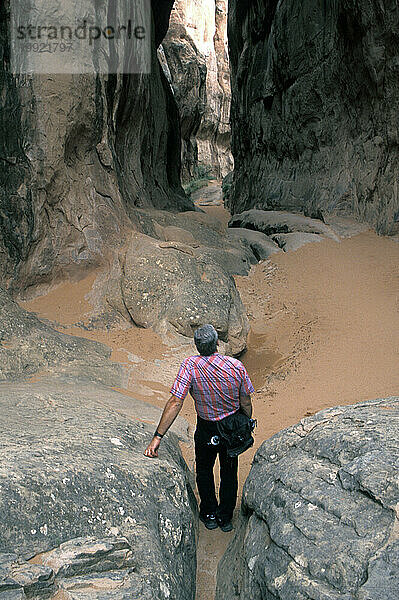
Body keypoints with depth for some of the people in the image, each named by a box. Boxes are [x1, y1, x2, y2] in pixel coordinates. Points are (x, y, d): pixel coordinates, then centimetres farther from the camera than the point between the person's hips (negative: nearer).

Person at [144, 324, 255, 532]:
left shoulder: (190, 366, -26)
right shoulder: (236, 366, -21)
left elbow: (175, 402, -28)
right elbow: (246, 403, -10)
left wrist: (158, 436, -25)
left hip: (206, 430, -1)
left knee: (204, 471, 25)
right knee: (229, 472, 23)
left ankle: (209, 515, 38)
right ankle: (226, 518, 37)